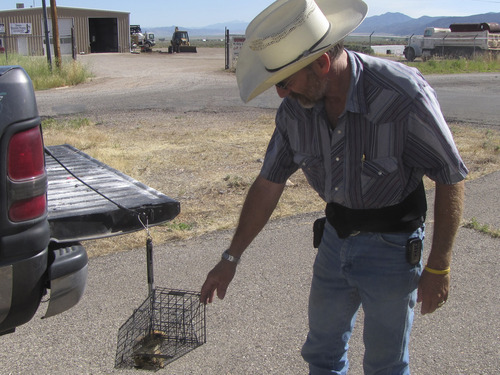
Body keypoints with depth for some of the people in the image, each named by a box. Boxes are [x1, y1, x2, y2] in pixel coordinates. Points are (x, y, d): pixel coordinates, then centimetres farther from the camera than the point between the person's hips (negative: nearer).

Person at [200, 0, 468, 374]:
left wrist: (439, 266, -12)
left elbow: (452, 178, -16)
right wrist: (231, 258, 4)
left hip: (392, 245, -5)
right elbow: (269, 183, 1)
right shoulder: (295, 106, -10)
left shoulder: (404, 94, -27)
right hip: (335, 236, 5)